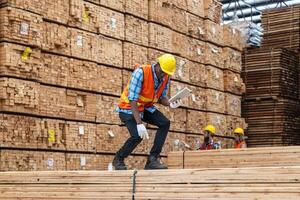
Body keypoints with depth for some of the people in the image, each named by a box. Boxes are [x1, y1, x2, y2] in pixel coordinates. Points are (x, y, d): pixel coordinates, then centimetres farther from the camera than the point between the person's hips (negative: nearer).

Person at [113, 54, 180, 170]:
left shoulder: (166, 78, -8)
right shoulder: (141, 73, -28)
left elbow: (161, 97, 3)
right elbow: (133, 100, -31)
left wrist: (170, 104, -21)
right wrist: (139, 123, -37)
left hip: (146, 107, 6)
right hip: (129, 107, -6)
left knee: (165, 123, -16)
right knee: (137, 135, -24)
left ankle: (152, 160, -10)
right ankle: (118, 159, 4)